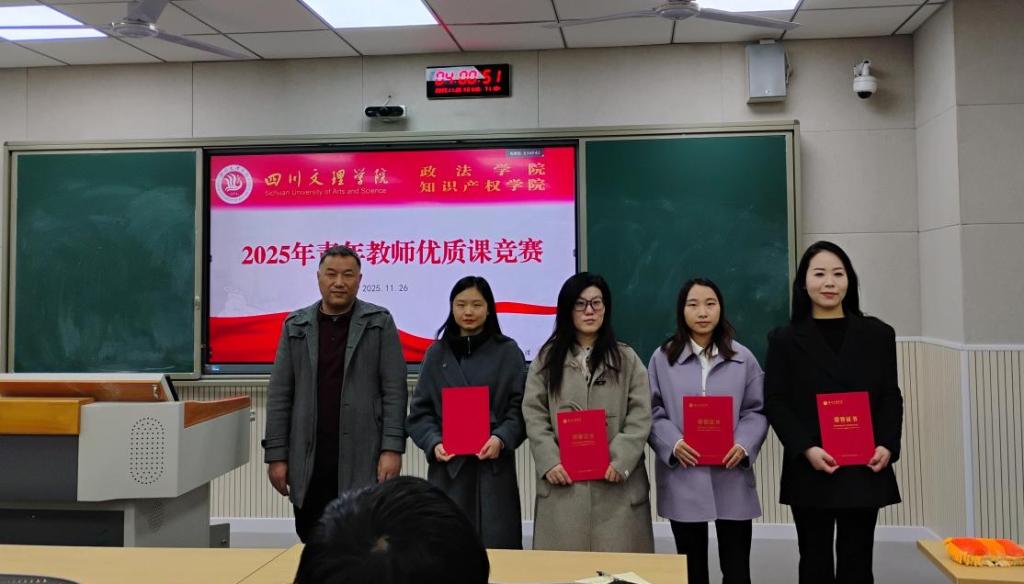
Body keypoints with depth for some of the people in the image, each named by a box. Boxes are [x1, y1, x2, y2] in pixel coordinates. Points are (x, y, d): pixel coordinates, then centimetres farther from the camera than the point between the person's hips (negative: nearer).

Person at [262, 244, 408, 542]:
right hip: (309, 461, 3)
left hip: (362, 459, -2)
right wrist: (276, 454, 1)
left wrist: (392, 448, -10)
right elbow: (280, 395, 6)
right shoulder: (295, 325, 8)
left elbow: (394, 391, -2)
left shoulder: (379, 323, 2)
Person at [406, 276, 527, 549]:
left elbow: (520, 407, 2)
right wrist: (434, 442, -9)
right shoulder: (436, 354, 9)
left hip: (494, 467, -1)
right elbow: (420, 411, 8)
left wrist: (502, 439, -15)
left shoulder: (508, 352, 5)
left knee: (495, 546, -2)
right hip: (447, 467, 1)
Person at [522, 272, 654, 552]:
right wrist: (549, 462, -9)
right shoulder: (547, 358, 11)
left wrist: (620, 461, -12)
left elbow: (640, 416, 1)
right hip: (563, 480, 0)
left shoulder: (627, 359, 9)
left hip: (616, 481, 0)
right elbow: (534, 414, 4)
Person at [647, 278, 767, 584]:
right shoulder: (663, 357, 2)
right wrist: (673, 443, -16)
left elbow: (757, 410, 5)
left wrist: (744, 446, -13)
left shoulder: (743, 358, 5)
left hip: (731, 478, 1)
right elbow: (652, 411, 1)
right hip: (683, 479, 0)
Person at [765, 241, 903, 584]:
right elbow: (775, 403, -3)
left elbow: (891, 398, 7)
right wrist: (806, 449, -16)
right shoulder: (785, 340, 1)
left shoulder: (878, 334, 8)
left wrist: (887, 446, -8)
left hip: (864, 470, 2)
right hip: (809, 472, -1)